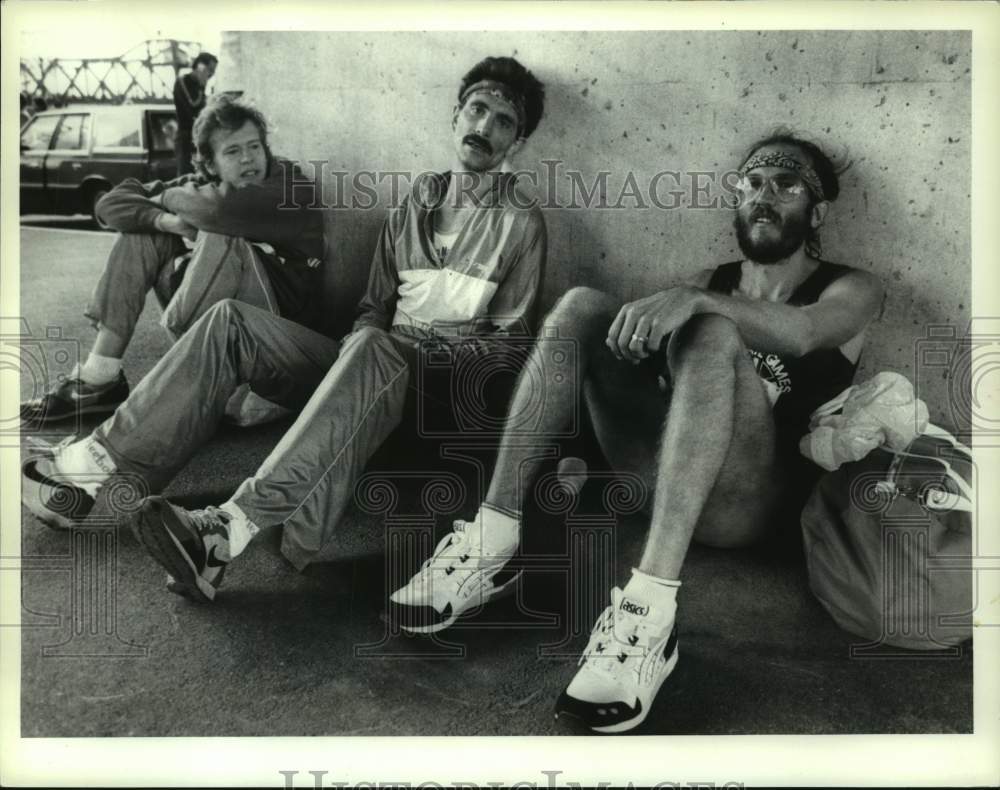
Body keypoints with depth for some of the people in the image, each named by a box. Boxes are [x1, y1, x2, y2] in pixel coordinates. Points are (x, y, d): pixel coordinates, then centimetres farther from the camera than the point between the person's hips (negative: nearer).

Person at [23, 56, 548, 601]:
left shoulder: (520, 220, 2)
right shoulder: (413, 206, 17)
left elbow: (509, 337, -1)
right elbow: (372, 308, 15)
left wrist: (429, 348, -14)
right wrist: (355, 350, -6)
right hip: (373, 371, 5)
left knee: (372, 348, -40)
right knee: (230, 321, -13)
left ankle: (231, 529, -50)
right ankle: (96, 464, -18)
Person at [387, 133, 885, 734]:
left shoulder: (851, 290, 10)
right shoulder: (710, 282, 24)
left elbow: (800, 334, -16)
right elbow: (643, 361, 13)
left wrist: (692, 300, -32)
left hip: (746, 502, -4)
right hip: (651, 475, 4)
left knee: (712, 333, -31)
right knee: (583, 306, -14)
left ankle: (651, 610, -44)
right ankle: (493, 540, -23)